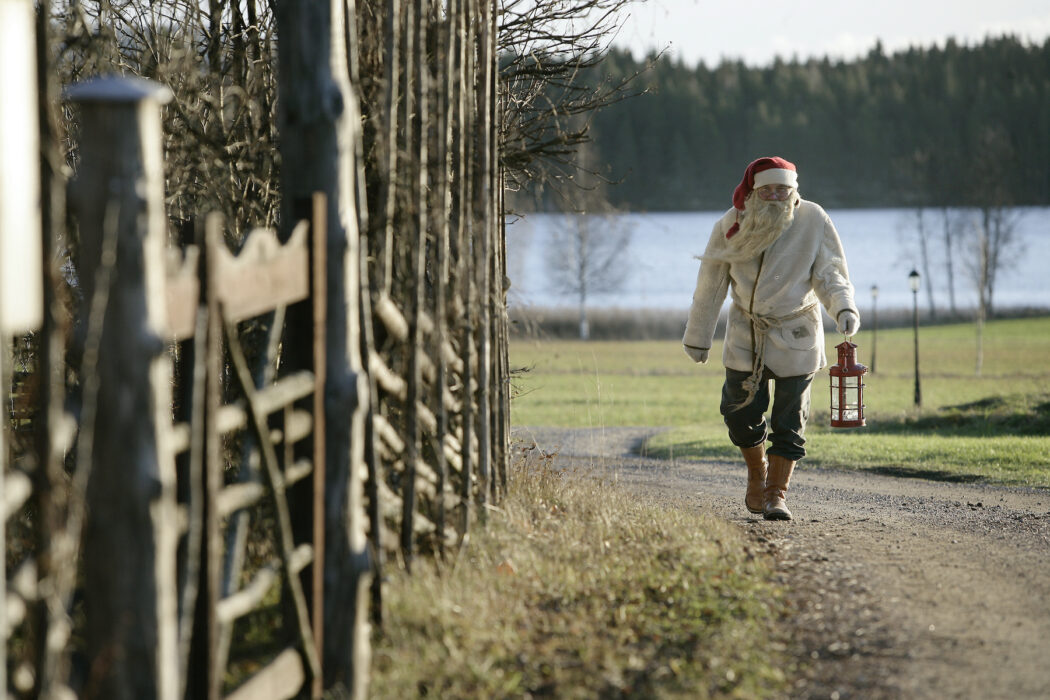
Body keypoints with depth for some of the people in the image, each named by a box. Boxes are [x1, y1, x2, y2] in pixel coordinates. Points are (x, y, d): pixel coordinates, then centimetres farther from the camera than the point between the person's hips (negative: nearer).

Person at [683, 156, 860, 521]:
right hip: (746, 332, 1)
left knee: (789, 420, -2)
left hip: (796, 334, -1)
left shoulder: (813, 221, -13)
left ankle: (777, 494, 8)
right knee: (742, 413, 3)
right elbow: (711, 284, 1)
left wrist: (843, 308, -29)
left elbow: (829, 274, -8)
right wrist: (698, 336, 7)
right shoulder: (732, 225, -9)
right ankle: (757, 473, 31)